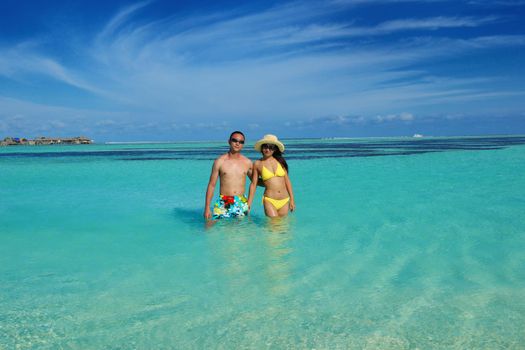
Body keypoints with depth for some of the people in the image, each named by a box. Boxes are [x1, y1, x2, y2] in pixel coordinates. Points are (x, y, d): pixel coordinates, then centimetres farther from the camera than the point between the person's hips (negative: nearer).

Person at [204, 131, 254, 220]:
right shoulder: (219, 161, 1)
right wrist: (207, 208, -1)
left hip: (241, 204, 2)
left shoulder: (247, 162, 6)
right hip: (223, 204, -2)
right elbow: (211, 185, 3)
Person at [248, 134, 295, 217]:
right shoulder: (257, 164, 1)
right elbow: (253, 184, 5)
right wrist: (248, 205, 3)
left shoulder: (280, 161, 5)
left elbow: (287, 180, 10)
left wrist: (292, 199, 7)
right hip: (269, 201, -3)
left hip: (285, 201, 3)